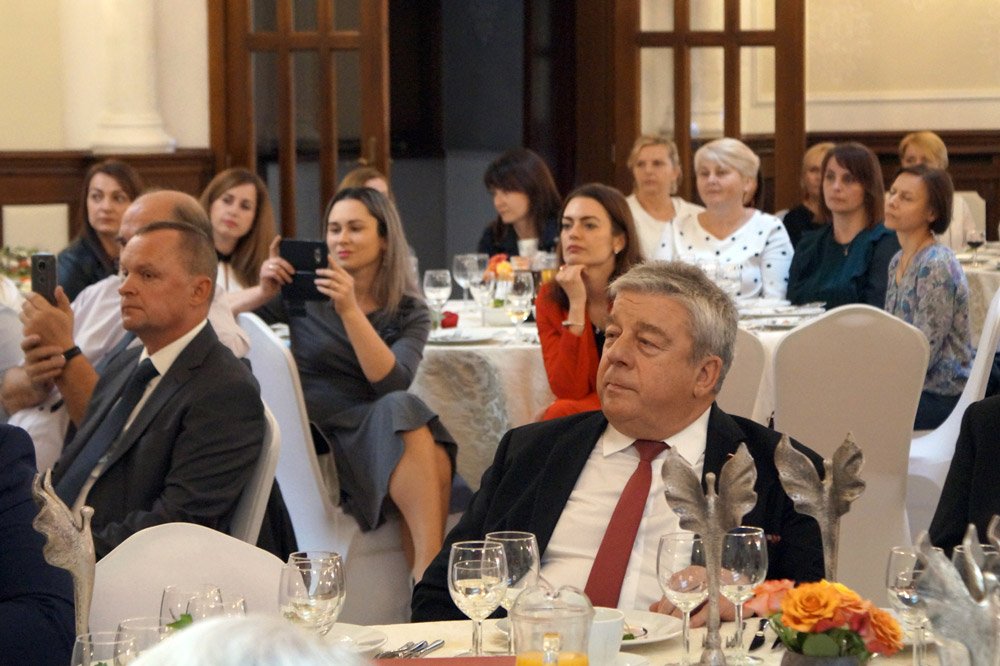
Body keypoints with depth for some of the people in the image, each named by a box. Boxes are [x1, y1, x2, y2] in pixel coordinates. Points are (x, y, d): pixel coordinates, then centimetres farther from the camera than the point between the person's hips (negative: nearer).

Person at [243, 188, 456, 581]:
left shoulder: (410, 313, 9)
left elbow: (392, 381, -11)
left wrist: (350, 311, -20)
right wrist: (263, 294, -14)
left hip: (376, 430, 2)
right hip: (315, 431, -2)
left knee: (436, 461, -33)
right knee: (401, 410, -31)